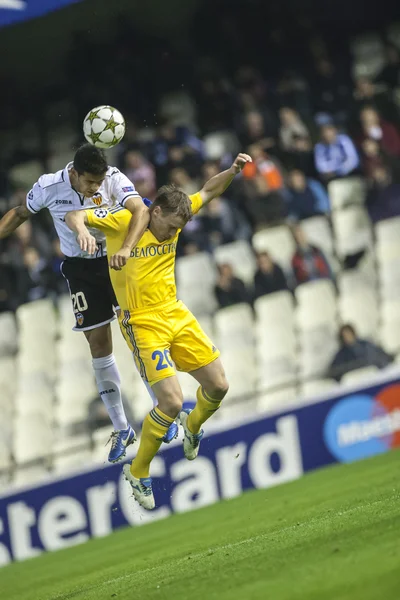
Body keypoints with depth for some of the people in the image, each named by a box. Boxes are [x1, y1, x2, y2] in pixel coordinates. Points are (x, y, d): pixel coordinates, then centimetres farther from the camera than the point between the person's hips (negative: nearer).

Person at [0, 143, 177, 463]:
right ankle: (121, 430, 14)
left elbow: (141, 210, -38)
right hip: (81, 269, 1)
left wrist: (126, 248, -52)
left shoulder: (114, 179, -22)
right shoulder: (48, 187, -16)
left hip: (118, 260, -1)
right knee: (99, 346, 4)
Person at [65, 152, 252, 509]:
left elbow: (209, 192, 14)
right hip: (143, 323, -7)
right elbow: (74, 215, -18)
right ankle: (138, 472, 5)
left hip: (177, 314, 7)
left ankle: (193, 426, 42)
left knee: (218, 386, 7)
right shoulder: (123, 220, -13)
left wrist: (233, 170, -3)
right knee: (172, 403, -16)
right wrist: (81, 229, -41)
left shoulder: (174, 218, 2)